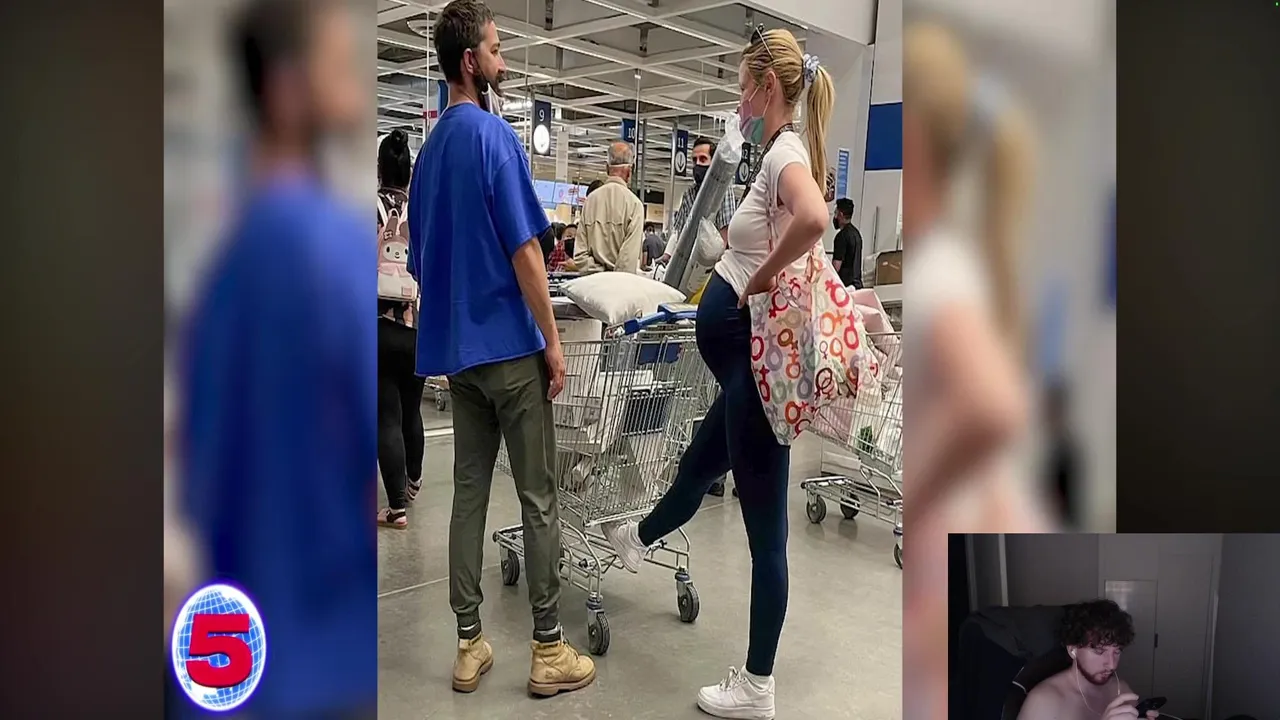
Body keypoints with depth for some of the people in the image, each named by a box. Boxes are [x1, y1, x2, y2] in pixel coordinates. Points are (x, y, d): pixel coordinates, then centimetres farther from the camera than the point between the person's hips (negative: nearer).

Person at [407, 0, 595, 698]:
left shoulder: (431, 145, 12)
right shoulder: (493, 135, -12)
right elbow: (523, 251, -16)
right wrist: (553, 340, -10)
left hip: (454, 347, 8)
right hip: (510, 345, -7)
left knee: (469, 491, 11)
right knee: (538, 498, 1)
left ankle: (469, 645, 18)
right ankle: (548, 650, 10)